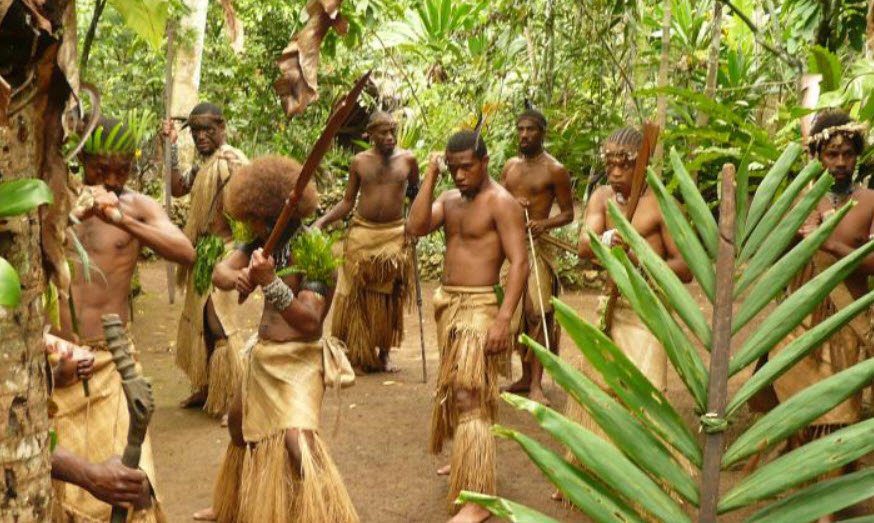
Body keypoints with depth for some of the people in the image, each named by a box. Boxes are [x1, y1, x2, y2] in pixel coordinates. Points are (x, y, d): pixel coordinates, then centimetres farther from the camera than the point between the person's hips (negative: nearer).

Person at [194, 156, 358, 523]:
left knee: (296, 441, -26)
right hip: (262, 354, 8)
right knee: (240, 424, 25)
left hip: (299, 359, -8)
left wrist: (270, 280, -43)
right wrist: (237, 277, -35)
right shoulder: (263, 241, -1)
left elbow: (310, 321, -31)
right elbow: (219, 271, -11)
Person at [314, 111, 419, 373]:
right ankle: (355, 354, 14)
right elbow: (347, 202, 4)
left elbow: (415, 193, 12)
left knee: (389, 297, 5)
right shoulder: (359, 162, 0)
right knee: (356, 296, 2)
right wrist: (321, 222, -7)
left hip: (395, 234, 0)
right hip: (362, 233, 0)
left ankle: (383, 353, 19)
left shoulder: (407, 160, 0)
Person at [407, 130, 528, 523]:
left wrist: (503, 319, -26)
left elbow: (519, 263, -18)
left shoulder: (501, 203, -12)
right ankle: (467, 460, 37)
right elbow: (415, 227, -4)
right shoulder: (450, 199, 11)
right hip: (448, 303, 8)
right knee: (454, 388, 19)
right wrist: (430, 177, -7)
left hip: (479, 307, -8)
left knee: (469, 395, -11)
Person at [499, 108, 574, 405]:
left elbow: (568, 213, -3)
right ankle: (526, 377, 22)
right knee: (515, 311, 11)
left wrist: (544, 223, -21)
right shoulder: (511, 166, 13)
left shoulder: (554, 170, -4)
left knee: (536, 312, -10)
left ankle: (536, 384, -8)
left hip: (537, 246, -6)